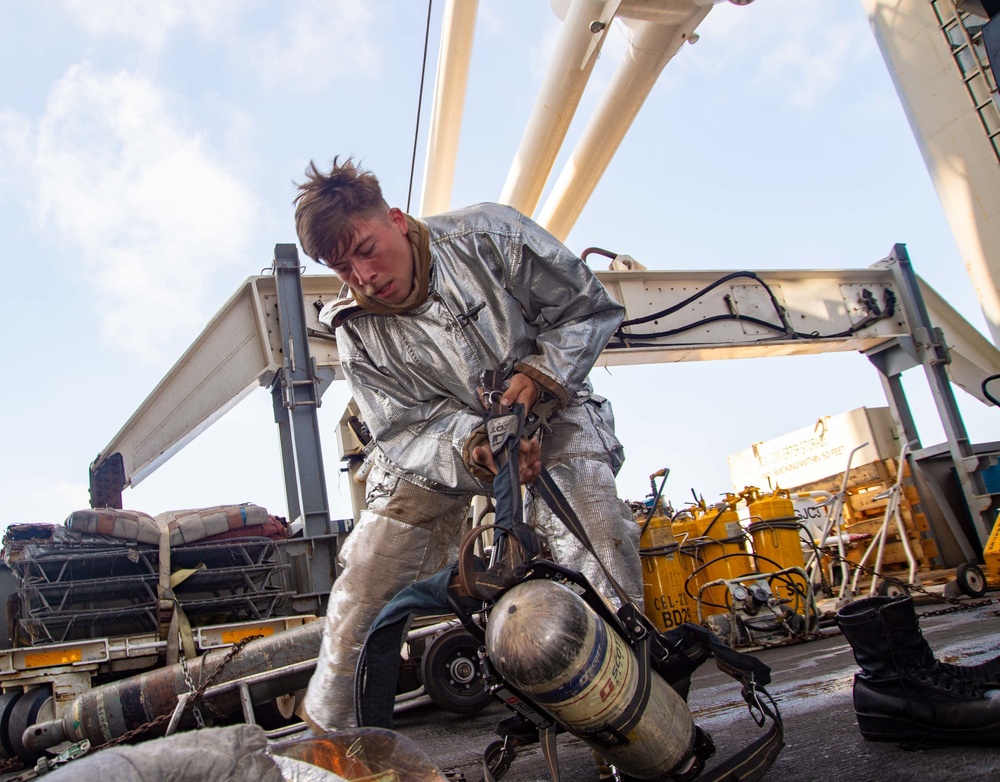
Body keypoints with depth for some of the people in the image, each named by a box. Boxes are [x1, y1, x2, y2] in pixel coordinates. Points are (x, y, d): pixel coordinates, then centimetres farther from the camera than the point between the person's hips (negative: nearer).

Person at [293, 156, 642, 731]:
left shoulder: (489, 235, -15)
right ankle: (328, 726, 18)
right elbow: (403, 430, -10)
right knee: (364, 578, -4)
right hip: (436, 444, 2)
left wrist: (536, 375, -24)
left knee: (598, 543, -28)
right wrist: (471, 446, -31)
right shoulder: (357, 332, -7)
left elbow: (592, 307, -9)